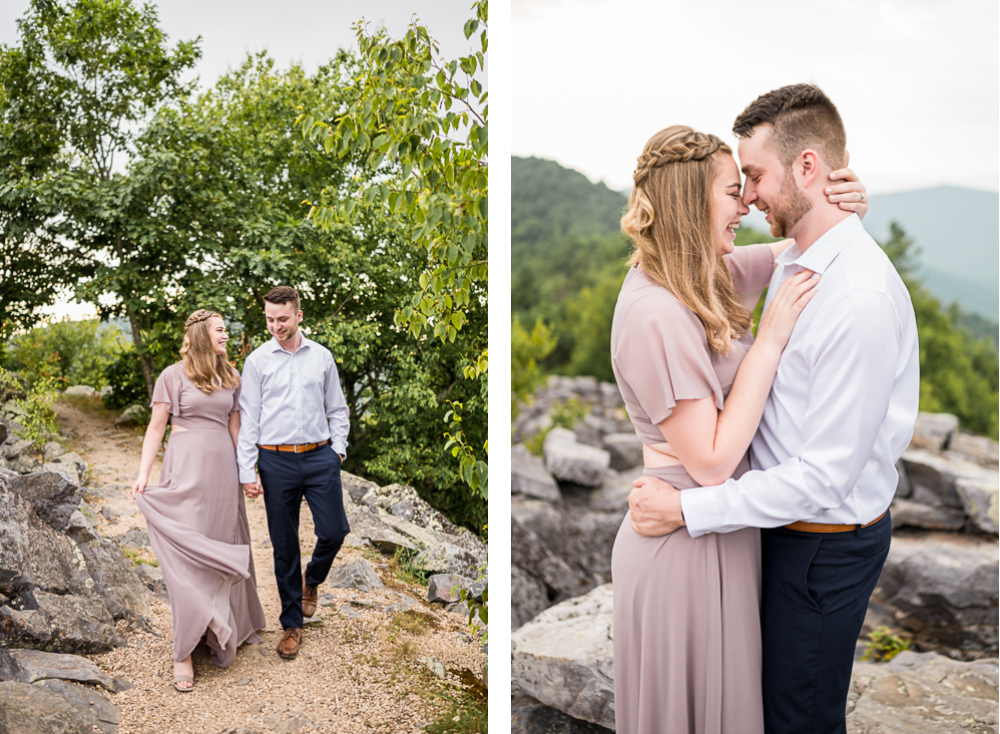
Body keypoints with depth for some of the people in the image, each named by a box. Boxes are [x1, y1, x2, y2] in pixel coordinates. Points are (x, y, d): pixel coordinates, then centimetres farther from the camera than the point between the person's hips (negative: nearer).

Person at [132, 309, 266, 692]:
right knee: (188, 550, -5)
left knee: (225, 550, 11)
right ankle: (184, 651, 2)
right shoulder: (173, 376, -3)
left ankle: (230, 629, 27)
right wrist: (143, 474, -9)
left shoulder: (230, 377, 11)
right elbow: (156, 427, -2)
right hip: (186, 469, -5)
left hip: (222, 468, 5)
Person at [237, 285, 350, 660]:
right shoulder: (257, 361, 1)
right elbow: (248, 418, 0)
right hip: (277, 461, -1)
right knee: (284, 546, 6)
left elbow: (337, 409, 13)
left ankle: (312, 579, 31)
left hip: (320, 457, 1)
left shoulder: (322, 356, 6)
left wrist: (338, 448, 2)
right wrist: (247, 471, -5)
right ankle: (292, 624, 20)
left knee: (334, 531, -3)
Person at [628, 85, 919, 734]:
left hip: (826, 546, -8)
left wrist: (686, 509, -23)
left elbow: (826, 477, -27)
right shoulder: (795, 263, 2)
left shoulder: (862, 300, -28)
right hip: (789, 521, 8)